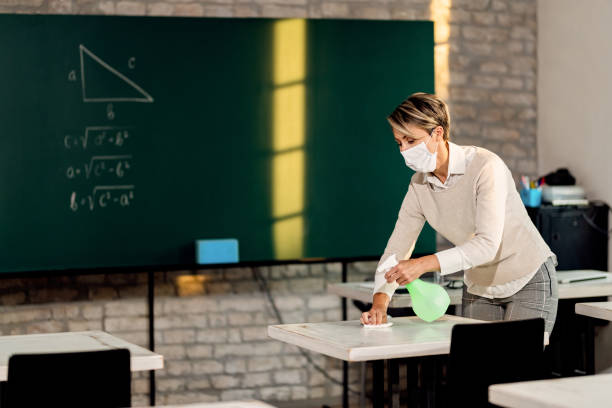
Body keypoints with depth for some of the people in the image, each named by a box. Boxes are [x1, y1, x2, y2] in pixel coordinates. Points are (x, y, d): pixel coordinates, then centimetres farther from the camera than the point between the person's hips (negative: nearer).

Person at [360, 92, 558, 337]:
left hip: (529, 282, -6)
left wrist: (424, 264, -43)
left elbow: (488, 244, -33)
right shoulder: (419, 185, -5)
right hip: (478, 289, 6)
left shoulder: (485, 166, -24)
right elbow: (396, 250, -4)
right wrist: (380, 302, -22)